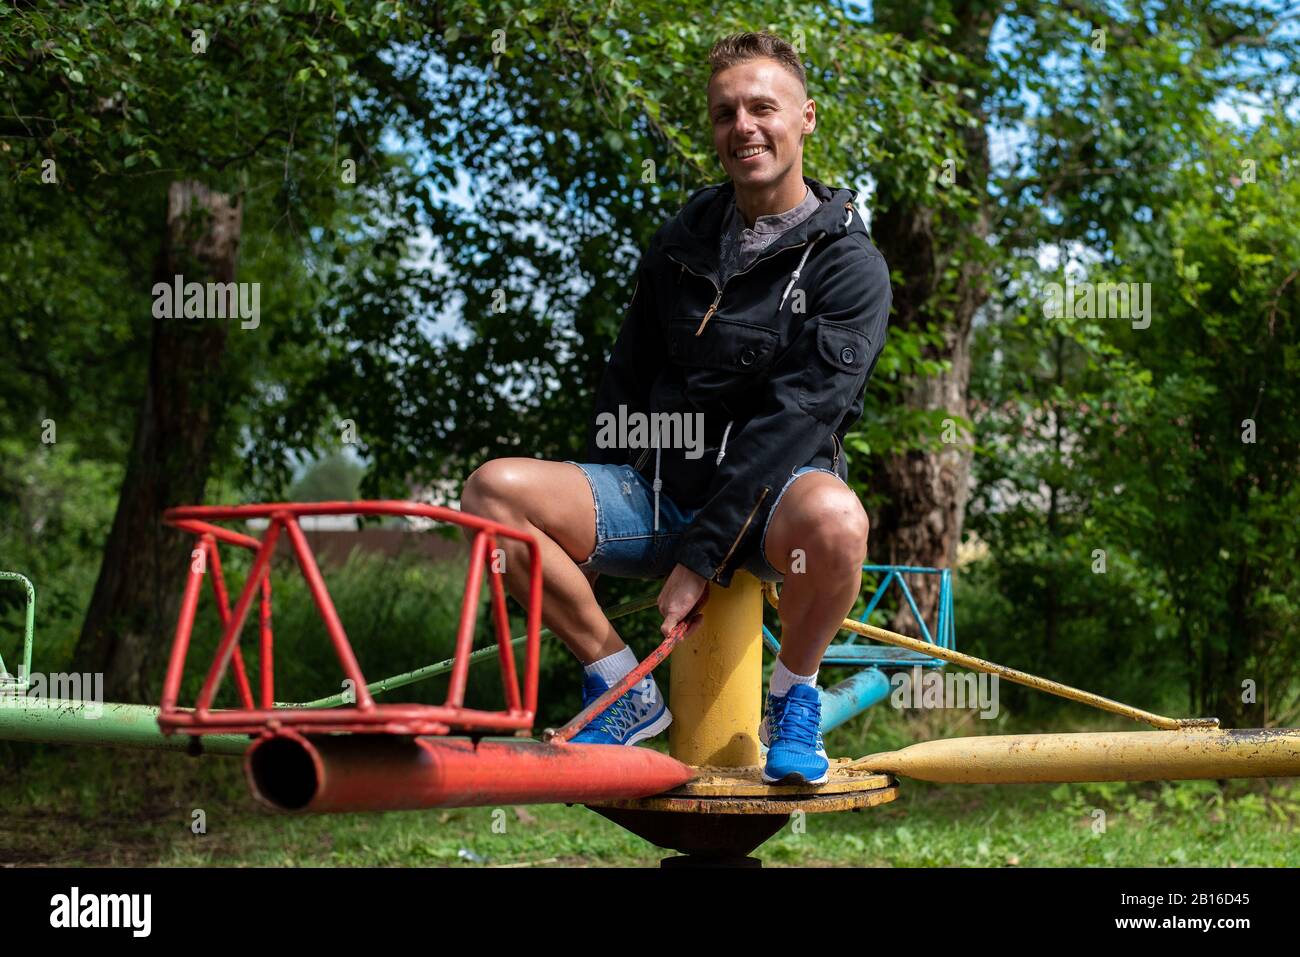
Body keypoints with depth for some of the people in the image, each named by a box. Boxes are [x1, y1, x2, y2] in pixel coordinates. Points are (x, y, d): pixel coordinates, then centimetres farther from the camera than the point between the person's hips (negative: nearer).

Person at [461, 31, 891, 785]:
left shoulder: (849, 264, -5)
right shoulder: (680, 244, 12)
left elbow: (795, 418, -15)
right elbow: (626, 389, 18)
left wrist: (701, 555, -21)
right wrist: (587, 526, 8)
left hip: (769, 501, -5)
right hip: (659, 489, 5)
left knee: (834, 518, -41)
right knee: (494, 488, -18)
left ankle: (794, 698, -9)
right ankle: (625, 690, -4)